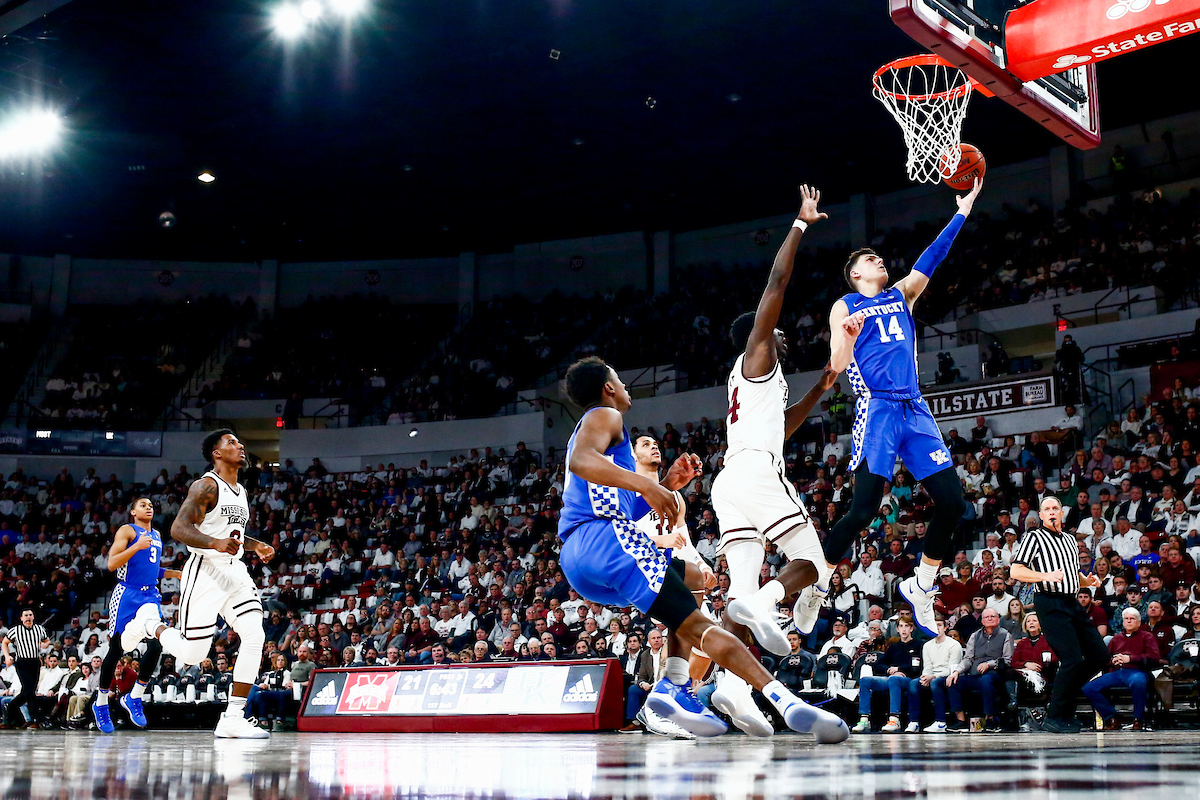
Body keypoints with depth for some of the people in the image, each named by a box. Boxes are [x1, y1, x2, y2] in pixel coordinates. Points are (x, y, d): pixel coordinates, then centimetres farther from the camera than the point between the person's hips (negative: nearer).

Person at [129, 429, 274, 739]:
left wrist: (255, 545, 14)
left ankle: (232, 719, -9)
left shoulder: (241, 491, 17)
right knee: (192, 653, -6)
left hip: (235, 571, 8)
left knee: (255, 637, -12)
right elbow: (179, 529, -19)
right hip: (206, 571, -7)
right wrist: (216, 543, -34)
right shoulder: (206, 485, -10)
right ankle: (150, 622, 26)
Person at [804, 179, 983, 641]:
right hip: (877, 409, -6)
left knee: (951, 503, -2)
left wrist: (962, 211, 11)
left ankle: (920, 589, 14)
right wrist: (849, 336, -21)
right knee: (863, 510, -15)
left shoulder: (902, 295, 23)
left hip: (915, 411, 6)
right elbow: (837, 365, 0)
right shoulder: (846, 307, 9)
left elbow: (931, 258, 16)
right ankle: (813, 588, -1)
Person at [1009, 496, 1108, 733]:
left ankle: (1063, 693, 19)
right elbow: (1015, 572, -9)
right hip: (1050, 604, -8)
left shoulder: (1070, 540, 23)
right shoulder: (1034, 537, 1)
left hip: (1073, 603, 8)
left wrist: (1087, 580, 9)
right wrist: (1046, 576, -22)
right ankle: (1053, 718, -6)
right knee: (1073, 659, -15)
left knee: (1100, 655, 4)